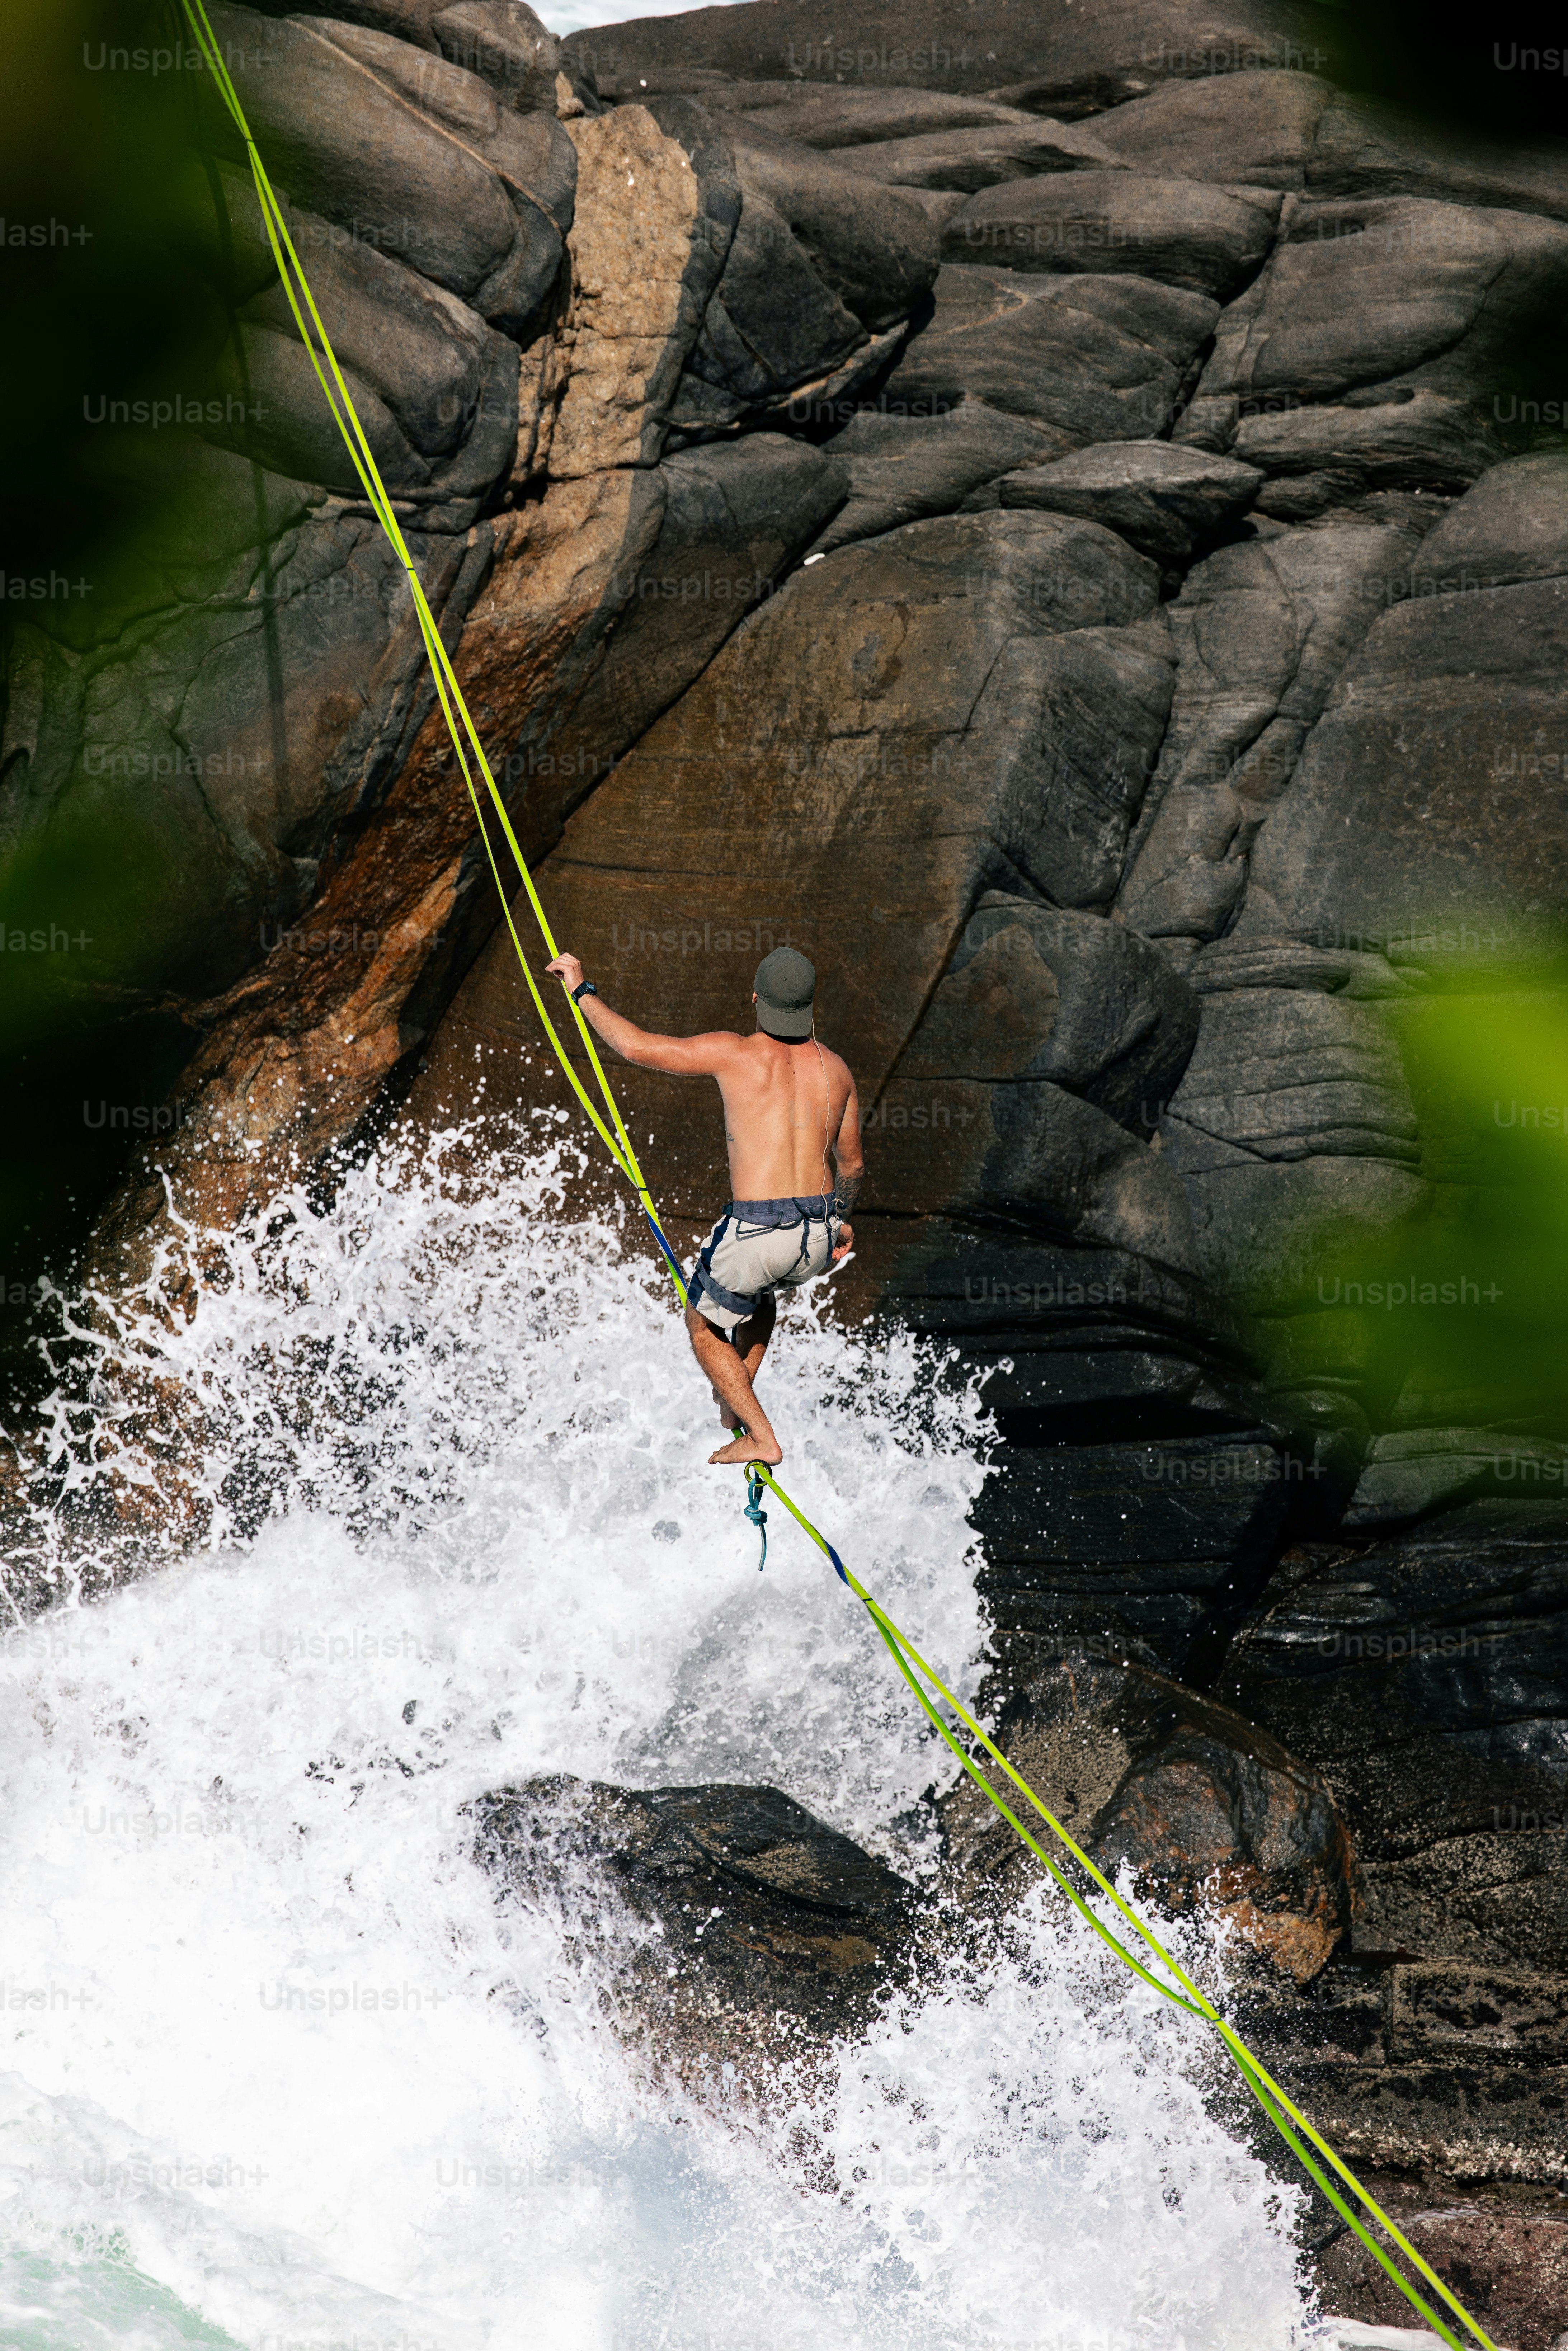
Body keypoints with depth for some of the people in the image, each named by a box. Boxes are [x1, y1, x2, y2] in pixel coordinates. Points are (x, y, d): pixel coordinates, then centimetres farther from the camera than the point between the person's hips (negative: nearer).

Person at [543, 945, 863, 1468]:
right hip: (820, 1237, 5)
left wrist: (582, 989, 3)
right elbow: (852, 1163, 18)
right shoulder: (836, 1069, 7)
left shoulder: (733, 1053, -8)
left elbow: (635, 1047, -11)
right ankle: (734, 1400, 39)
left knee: (704, 1325, 22)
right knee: (761, 1288, 40)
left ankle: (761, 1438, 15)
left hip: (756, 1231, -5)